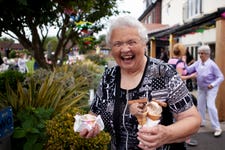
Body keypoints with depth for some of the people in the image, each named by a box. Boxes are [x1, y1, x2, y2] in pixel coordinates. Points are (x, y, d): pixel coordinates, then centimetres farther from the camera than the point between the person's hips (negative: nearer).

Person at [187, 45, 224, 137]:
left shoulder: (212, 64, -21)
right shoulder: (198, 63, -6)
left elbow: (221, 77, -17)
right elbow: (188, 70, -8)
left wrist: (212, 84, -28)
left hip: (211, 88, -6)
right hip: (201, 87, 6)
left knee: (210, 106, -16)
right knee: (200, 105, 15)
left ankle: (217, 128, -7)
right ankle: (201, 122, 35)